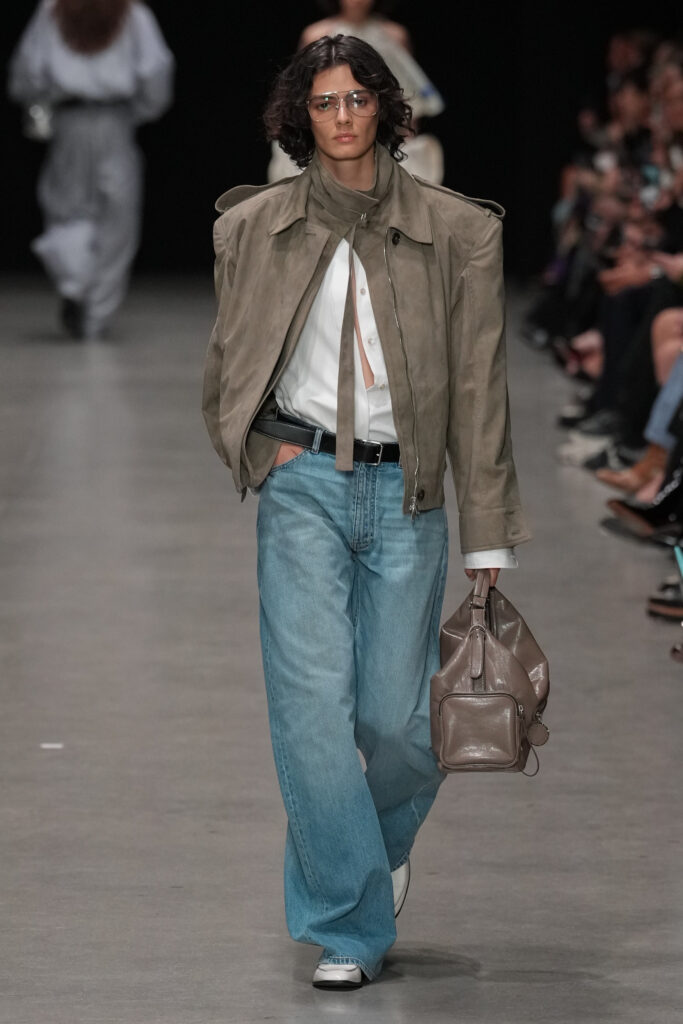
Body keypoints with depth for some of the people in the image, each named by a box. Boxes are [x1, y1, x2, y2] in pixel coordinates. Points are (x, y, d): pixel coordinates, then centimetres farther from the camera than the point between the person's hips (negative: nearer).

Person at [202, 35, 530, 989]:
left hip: (406, 491, 0)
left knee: (396, 719, -2)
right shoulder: (257, 227, 4)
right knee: (313, 703, -10)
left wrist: (488, 546, -2)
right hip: (302, 484, 0)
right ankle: (346, 929, -1)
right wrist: (263, 454, -1)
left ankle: (384, 841, 33)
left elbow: (480, 394, 1)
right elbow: (226, 373, 16)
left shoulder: (457, 231, 0)